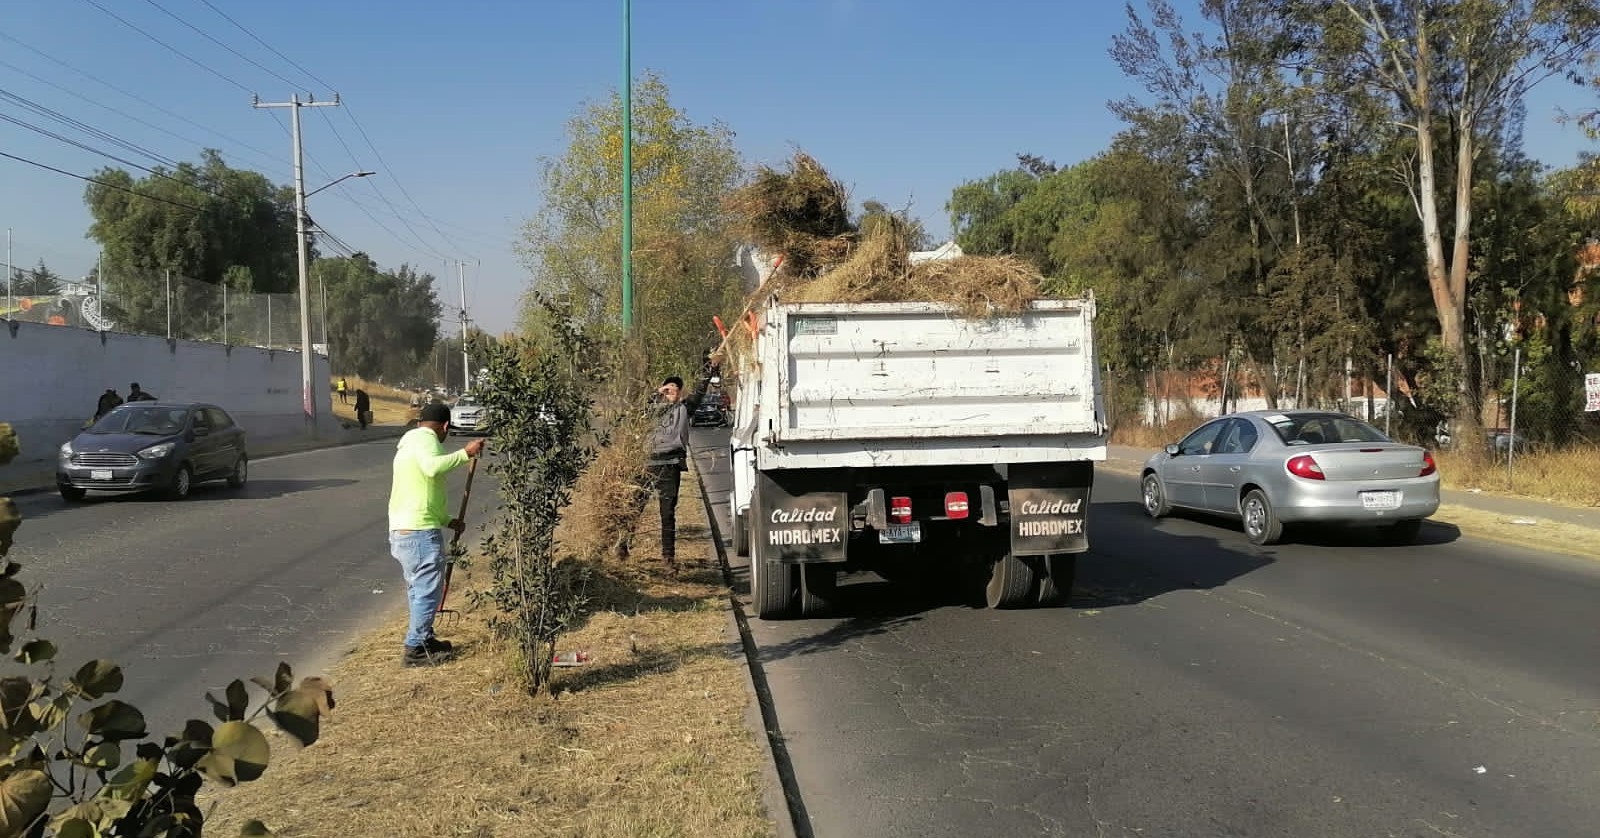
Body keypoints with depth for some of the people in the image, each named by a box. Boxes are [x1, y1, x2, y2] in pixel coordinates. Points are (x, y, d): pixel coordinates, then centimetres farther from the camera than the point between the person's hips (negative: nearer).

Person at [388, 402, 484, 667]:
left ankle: (424, 638, 34)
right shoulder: (425, 438, -9)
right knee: (428, 590, -4)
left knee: (419, 588, 22)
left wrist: (448, 520, 28)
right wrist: (465, 453, -30)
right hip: (420, 531, -10)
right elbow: (433, 467, -32)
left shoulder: (409, 442, 23)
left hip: (401, 529, 10)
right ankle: (415, 650, 0)